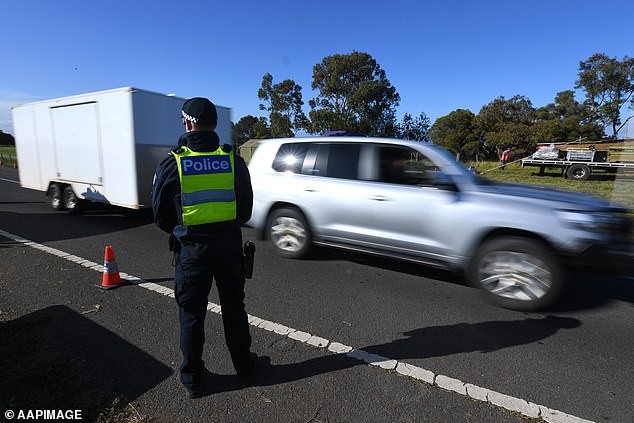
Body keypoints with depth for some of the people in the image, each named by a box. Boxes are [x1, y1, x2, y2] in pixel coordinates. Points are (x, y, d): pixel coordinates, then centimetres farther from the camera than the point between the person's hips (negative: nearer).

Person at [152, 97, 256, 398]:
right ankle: (244, 365, 35)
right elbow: (246, 208, 5)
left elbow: (160, 215, 0)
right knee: (233, 307, 18)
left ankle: (192, 379, 30)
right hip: (229, 245, 2)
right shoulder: (234, 160, -3)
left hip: (191, 249, -2)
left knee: (191, 314, 14)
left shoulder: (172, 163, -8)